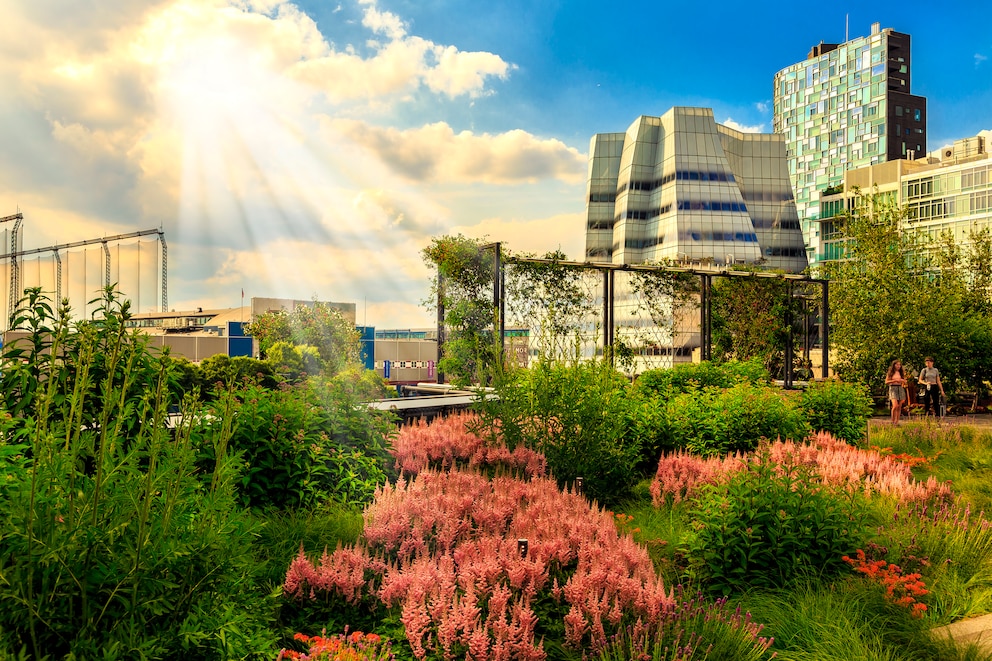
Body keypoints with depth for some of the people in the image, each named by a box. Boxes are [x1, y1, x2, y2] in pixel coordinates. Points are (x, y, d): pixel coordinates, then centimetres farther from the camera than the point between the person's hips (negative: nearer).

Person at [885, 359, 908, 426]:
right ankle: (893, 421, -6)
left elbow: (905, 381, 17)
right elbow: (886, 382, -1)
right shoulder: (890, 373, 3)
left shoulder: (901, 373, 13)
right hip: (893, 389, -4)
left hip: (900, 389, 4)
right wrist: (894, 380, -14)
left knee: (899, 407, 3)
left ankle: (897, 421, 10)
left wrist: (901, 380, -5)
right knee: (895, 405, -19)